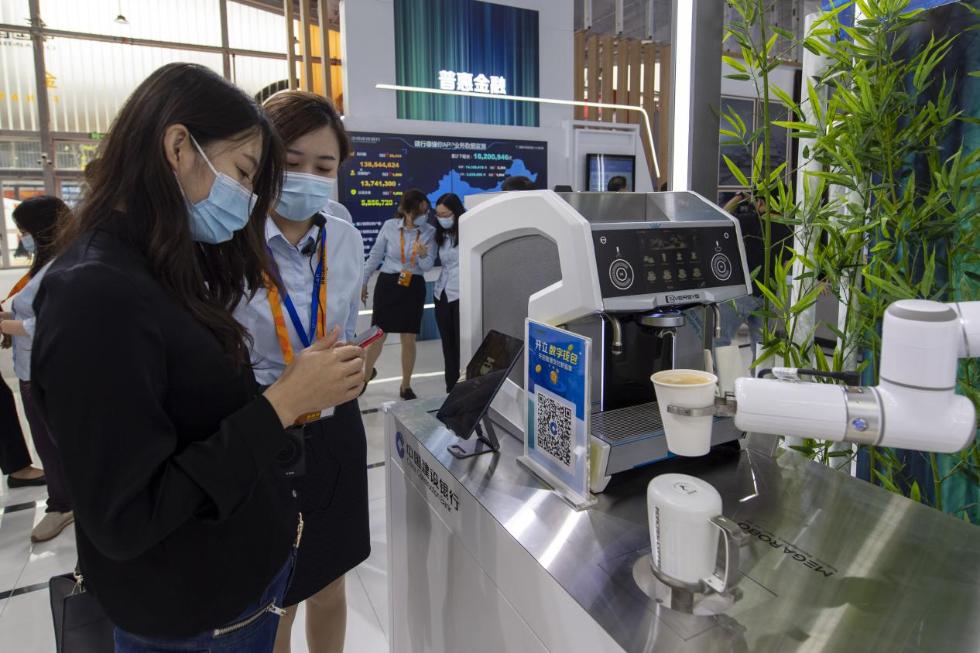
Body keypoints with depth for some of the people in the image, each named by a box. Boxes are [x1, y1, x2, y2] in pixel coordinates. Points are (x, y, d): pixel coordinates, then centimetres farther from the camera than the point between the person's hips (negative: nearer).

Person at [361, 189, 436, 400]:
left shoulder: (429, 232, -5)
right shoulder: (389, 226, -7)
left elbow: (428, 266, -6)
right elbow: (375, 256, 3)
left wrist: (423, 255, -29)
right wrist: (363, 282, 8)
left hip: (414, 287, 1)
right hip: (387, 284, -1)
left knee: (409, 339, 4)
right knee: (378, 335, 5)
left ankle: (406, 387, 20)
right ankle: (368, 371, 31)